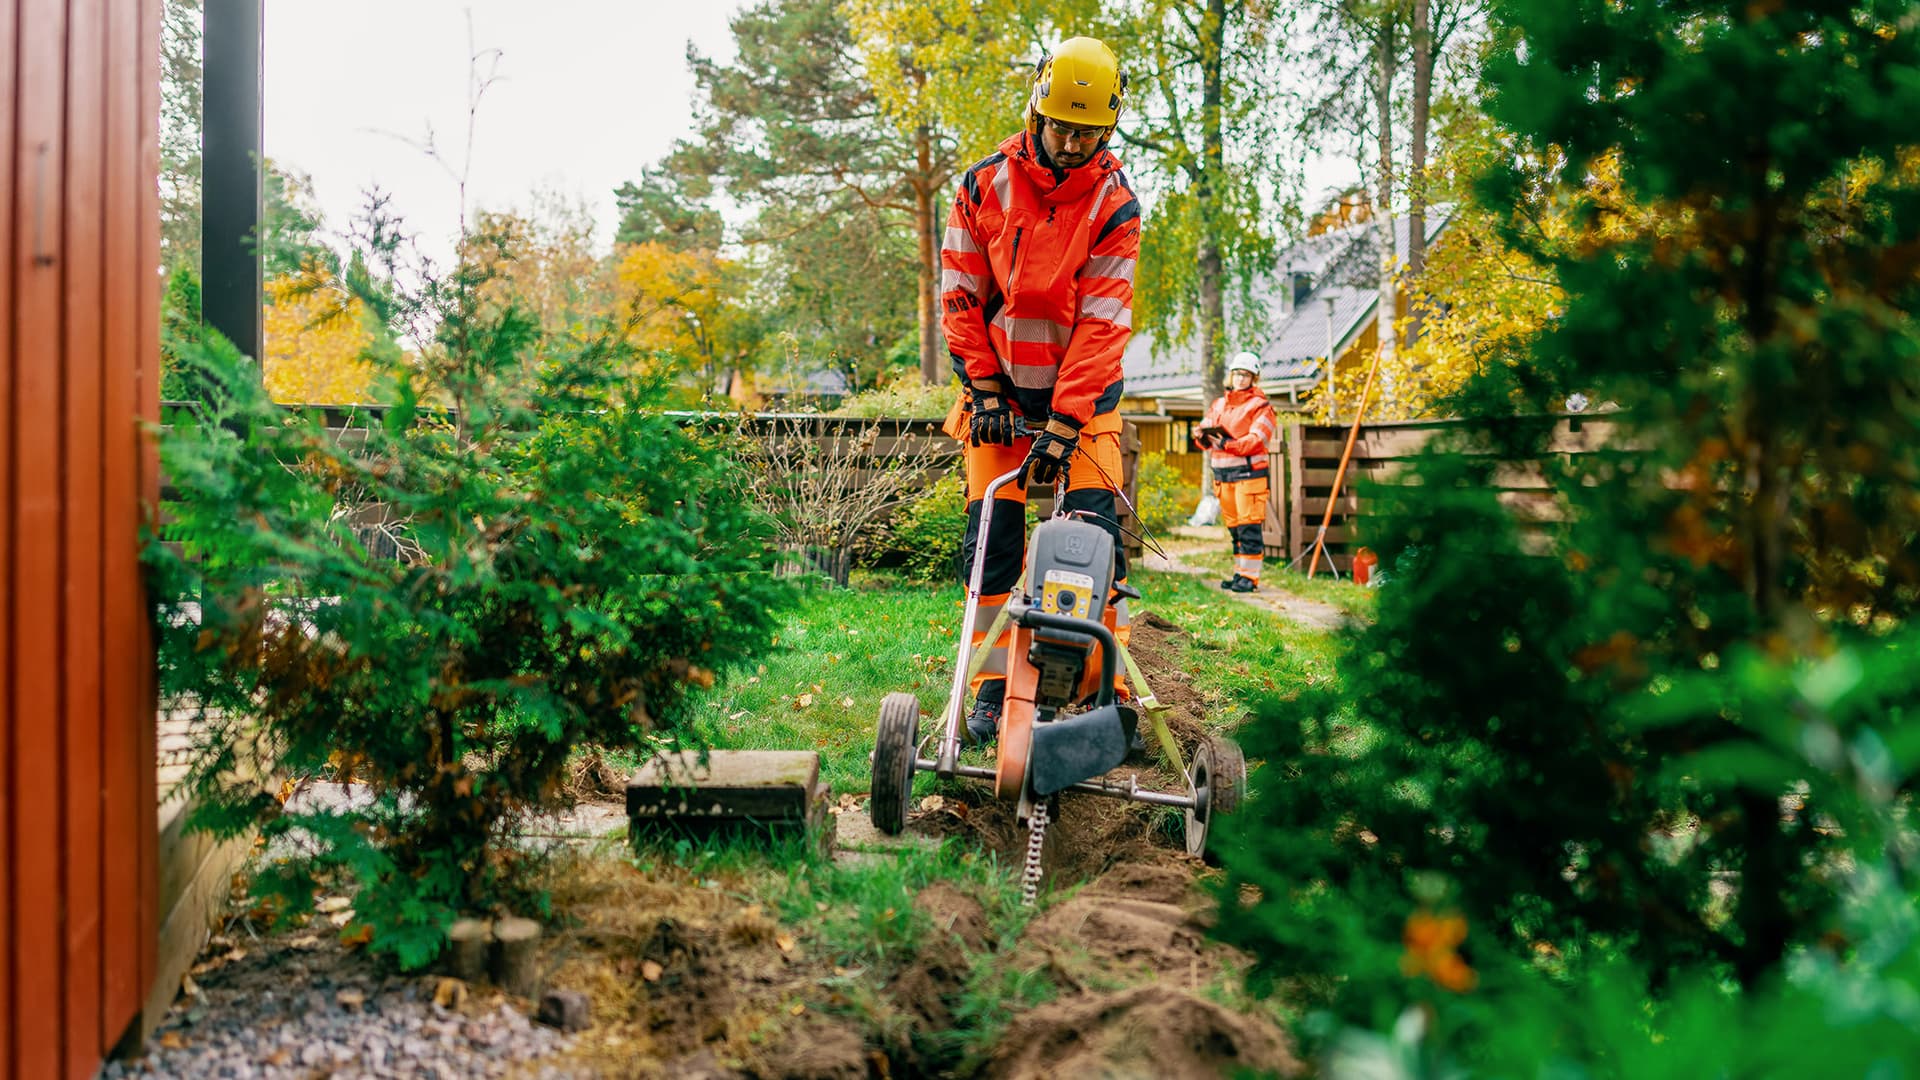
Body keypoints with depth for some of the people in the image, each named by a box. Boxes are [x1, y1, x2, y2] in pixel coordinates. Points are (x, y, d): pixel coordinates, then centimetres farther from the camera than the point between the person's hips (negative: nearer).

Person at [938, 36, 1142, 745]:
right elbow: (960, 296, -1)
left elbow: (1103, 323, -15)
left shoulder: (1115, 206, -10)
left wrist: (1061, 426, -22)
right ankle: (992, 686, 3)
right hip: (999, 390, 1)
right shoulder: (984, 185, -5)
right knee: (991, 534, -5)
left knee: (1095, 530, -8)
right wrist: (983, 388, -10)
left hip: (1084, 393, -1)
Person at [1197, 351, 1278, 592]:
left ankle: (1250, 576, -6)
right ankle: (1240, 572, 18)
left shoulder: (1261, 406, 0)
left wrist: (1229, 445, -24)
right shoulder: (1218, 404, 19)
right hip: (1222, 473, 6)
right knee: (1233, 526, 11)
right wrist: (1203, 437, -10)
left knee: (1248, 525, -8)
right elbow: (1206, 429, 14)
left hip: (1248, 473, -6)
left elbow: (1256, 440, -11)